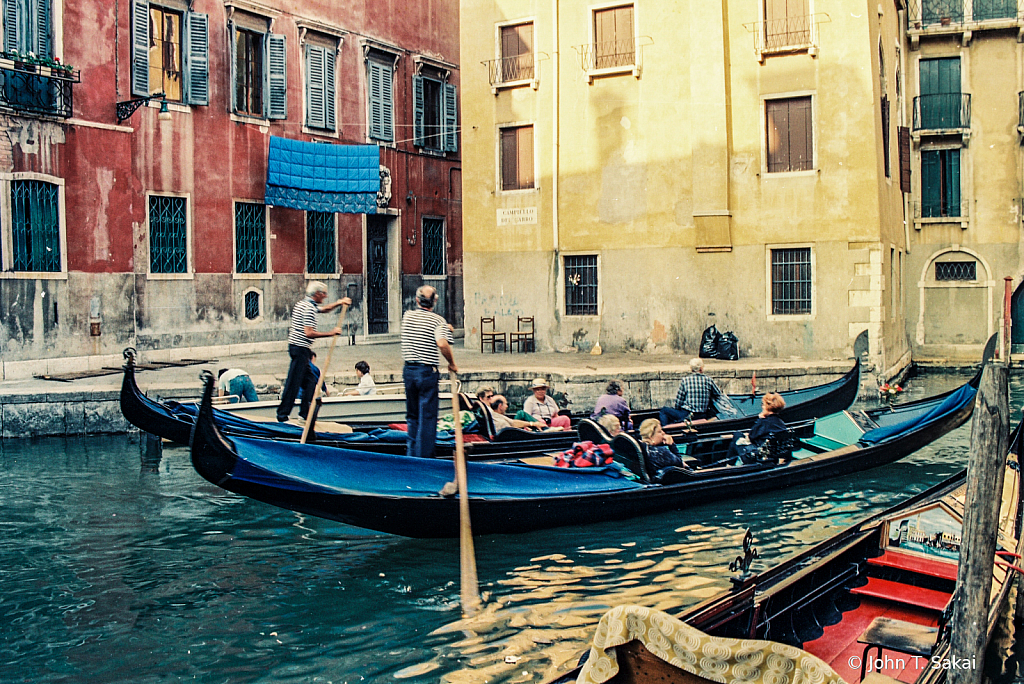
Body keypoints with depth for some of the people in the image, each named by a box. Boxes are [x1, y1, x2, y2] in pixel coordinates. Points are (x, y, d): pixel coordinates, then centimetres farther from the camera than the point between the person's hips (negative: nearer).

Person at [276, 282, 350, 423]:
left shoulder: (303, 304, 17)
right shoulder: (309, 308, -15)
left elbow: (323, 309, 34)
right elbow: (309, 333, -24)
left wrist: (339, 303, 26)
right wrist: (331, 333, -19)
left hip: (295, 346, 11)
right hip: (301, 348, -11)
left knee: (310, 381, 13)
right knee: (293, 383, -8)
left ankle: (304, 414, 16)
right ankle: (282, 416, -6)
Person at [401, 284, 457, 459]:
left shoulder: (407, 316, 7)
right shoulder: (438, 320, -8)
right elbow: (442, 344, -24)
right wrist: (452, 364, -10)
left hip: (408, 369, 5)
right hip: (427, 372, -5)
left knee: (412, 415, 16)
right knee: (427, 416, 1)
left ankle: (411, 453, 21)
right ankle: (424, 455, 1)